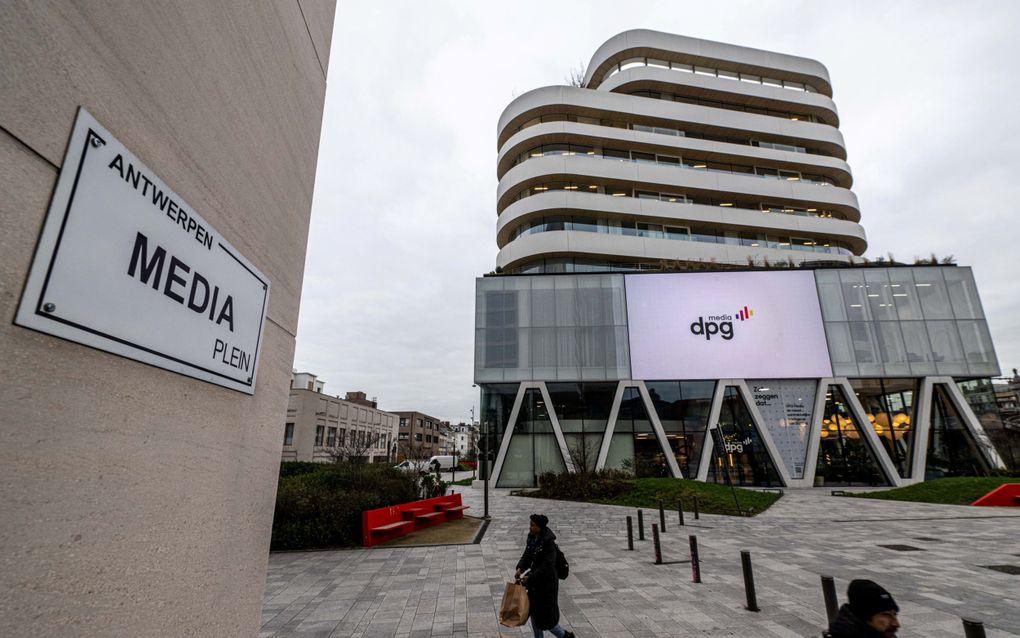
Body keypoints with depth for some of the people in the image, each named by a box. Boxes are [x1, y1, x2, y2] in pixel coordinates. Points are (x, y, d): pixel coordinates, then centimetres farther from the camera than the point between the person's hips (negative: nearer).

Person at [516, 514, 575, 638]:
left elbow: (547, 567, -26)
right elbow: (527, 555, 2)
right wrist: (520, 568, -17)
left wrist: (530, 577, -26)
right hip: (535, 582, 7)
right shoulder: (532, 538, -2)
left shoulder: (549, 543, -25)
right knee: (534, 612, 17)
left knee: (545, 616, 6)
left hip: (547, 582, -7)